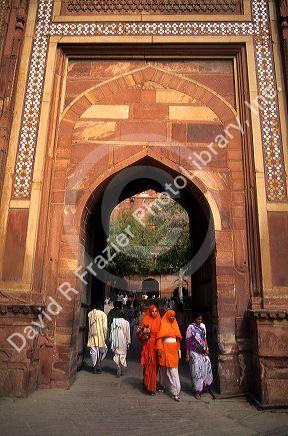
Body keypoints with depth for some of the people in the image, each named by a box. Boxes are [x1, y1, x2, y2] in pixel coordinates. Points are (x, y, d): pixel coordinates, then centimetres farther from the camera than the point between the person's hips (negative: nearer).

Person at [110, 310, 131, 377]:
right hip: (123, 342, -2)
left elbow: (111, 332, 5)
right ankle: (120, 369, 1)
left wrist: (111, 340, 14)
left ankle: (118, 368, 9)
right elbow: (128, 333, -4)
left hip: (115, 342, 3)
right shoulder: (126, 323, -7)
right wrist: (128, 341, 5)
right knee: (123, 355, 6)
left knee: (117, 354, 12)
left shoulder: (113, 322, 0)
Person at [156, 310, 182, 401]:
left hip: (174, 349, 3)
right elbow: (159, 337, -4)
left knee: (173, 369, 1)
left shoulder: (175, 325, 13)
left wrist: (178, 349, 14)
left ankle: (175, 391, 5)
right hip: (165, 349, -3)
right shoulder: (163, 325, 0)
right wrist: (159, 348, -13)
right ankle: (163, 385, 18)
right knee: (164, 368, 2)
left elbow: (178, 338, 17)